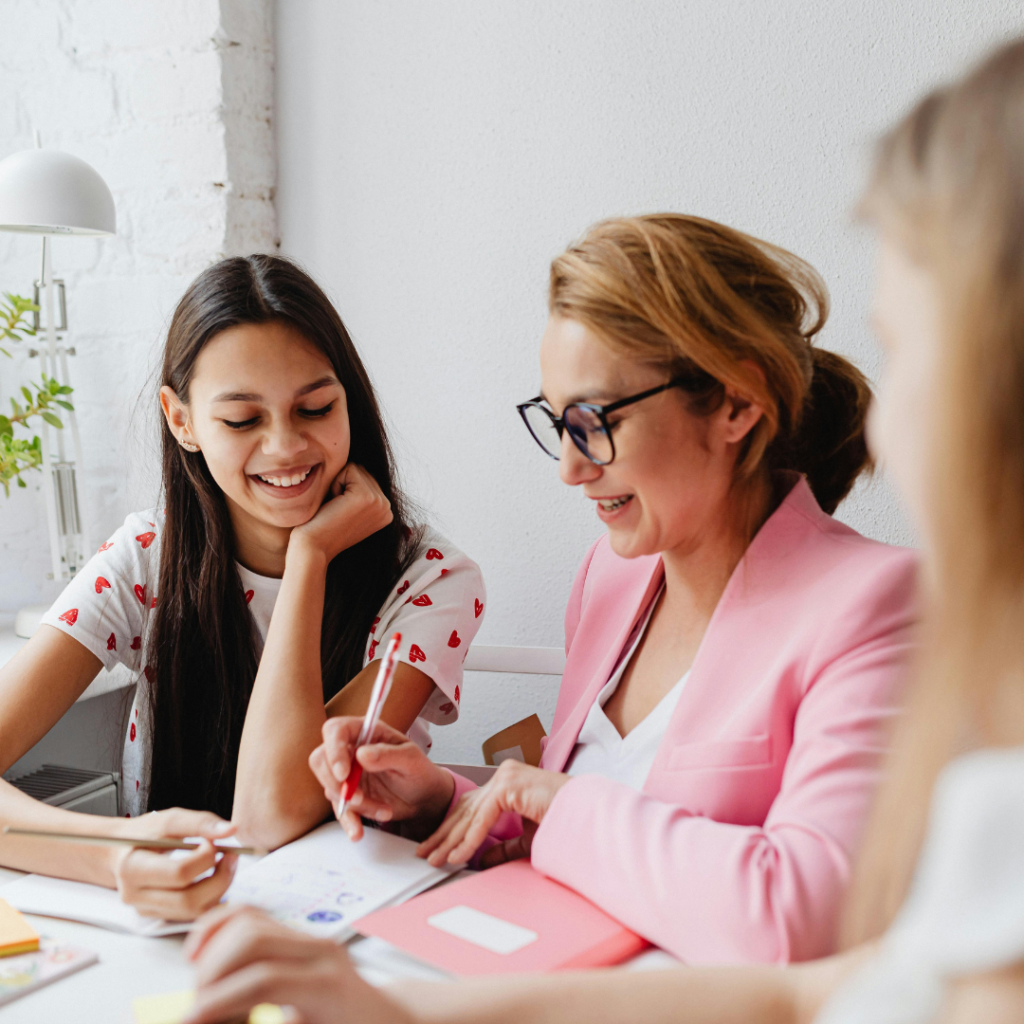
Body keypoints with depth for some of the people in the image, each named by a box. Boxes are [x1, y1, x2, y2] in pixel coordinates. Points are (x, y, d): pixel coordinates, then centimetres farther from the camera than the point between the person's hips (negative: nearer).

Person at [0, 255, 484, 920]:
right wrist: (116, 852, -37)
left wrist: (309, 553, -21)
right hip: (157, 926, 2)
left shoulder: (432, 583, -13)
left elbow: (272, 813, -23)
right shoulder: (145, 560, -6)